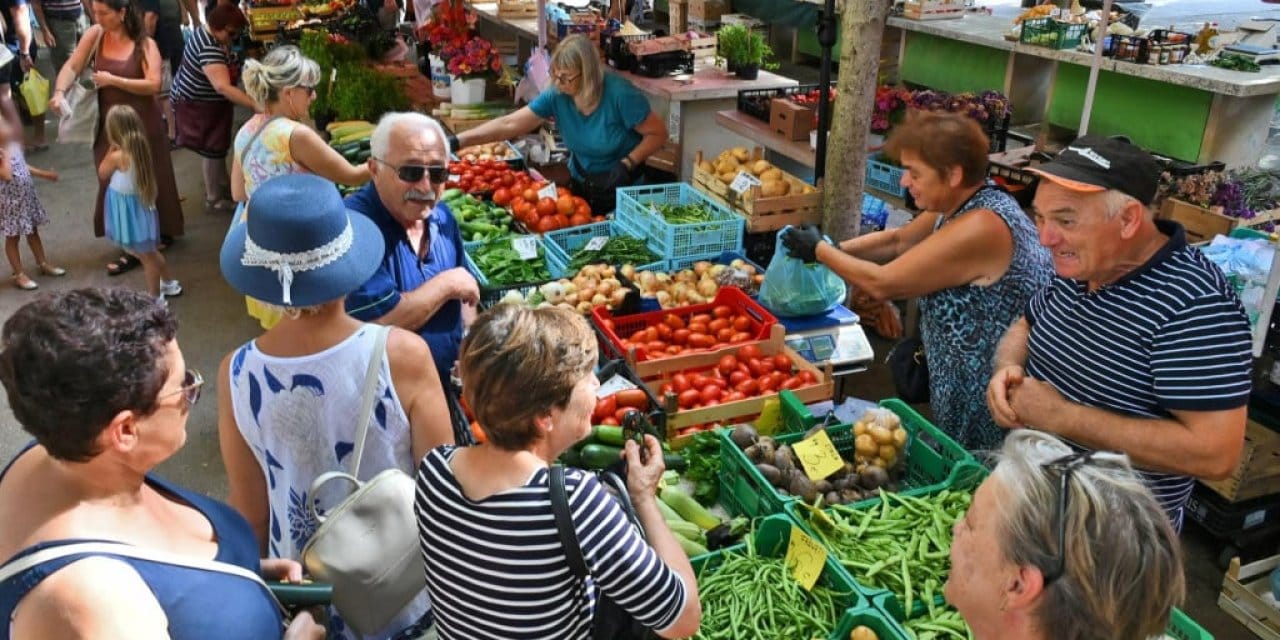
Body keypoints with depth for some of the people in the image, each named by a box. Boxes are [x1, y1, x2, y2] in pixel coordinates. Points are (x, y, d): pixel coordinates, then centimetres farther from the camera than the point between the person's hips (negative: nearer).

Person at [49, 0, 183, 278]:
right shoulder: (95, 35, -2)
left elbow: (153, 85, -19)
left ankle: (160, 233, 27)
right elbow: (72, 67, -6)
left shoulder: (145, 44, -11)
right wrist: (59, 92, -23)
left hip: (142, 123, -3)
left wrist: (113, 80, -22)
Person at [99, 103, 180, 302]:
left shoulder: (117, 157, -24)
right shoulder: (140, 150, -5)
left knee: (146, 255, 5)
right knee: (148, 252, 25)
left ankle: (155, 298, 18)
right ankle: (170, 284, 40)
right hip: (139, 207, 8)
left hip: (129, 212, -8)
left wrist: (111, 149, -6)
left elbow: (102, 174, -5)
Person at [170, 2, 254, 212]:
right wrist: (255, 104, -54)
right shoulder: (209, 49, -35)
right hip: (199, 106, -10)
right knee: (213, 149, 3)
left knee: (217, 146, 23)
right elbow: (223, 87, -47)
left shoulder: (207, 33, -2)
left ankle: (223, 185, 41)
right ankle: (214, 199, 19)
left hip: (203, 101, 10)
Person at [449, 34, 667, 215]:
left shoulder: (619, 94, -26)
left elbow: (658, 133, -17)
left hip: (623, 187, -4)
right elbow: (509, 124, -17)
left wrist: (627, 164, -28)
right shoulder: (557, 97, -14)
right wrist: (457, 142, -24)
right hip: (580, 184, 5)